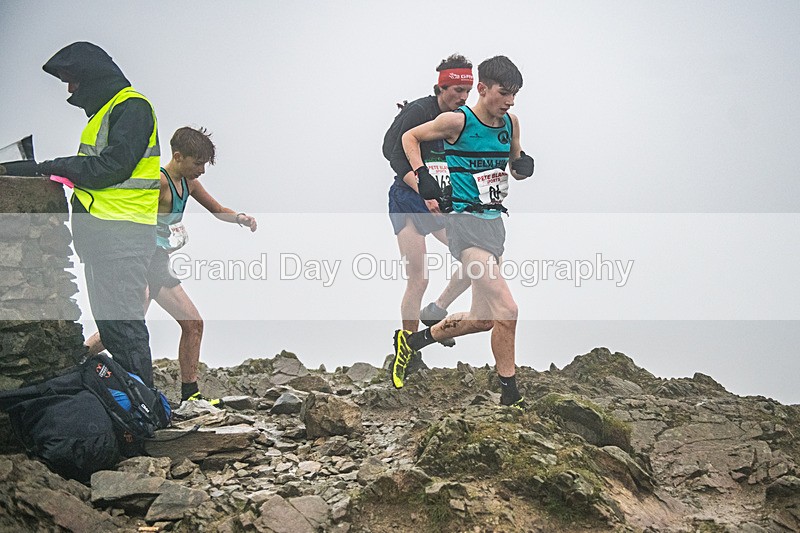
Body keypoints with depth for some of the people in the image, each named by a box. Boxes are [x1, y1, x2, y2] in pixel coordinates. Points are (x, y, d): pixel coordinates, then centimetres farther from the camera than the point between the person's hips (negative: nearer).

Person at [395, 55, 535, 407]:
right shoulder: (457, 121, -11)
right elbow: (410, 137, 3)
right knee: (506, 310, -18)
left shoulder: (510, 123, 7)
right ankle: (510, 395, -2)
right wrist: (423, 177, -10)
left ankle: (411, 340, 31)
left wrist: (523, 165, 0)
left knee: (483, 318, 14)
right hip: (465, 222, -8)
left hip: (494, 221, 8)